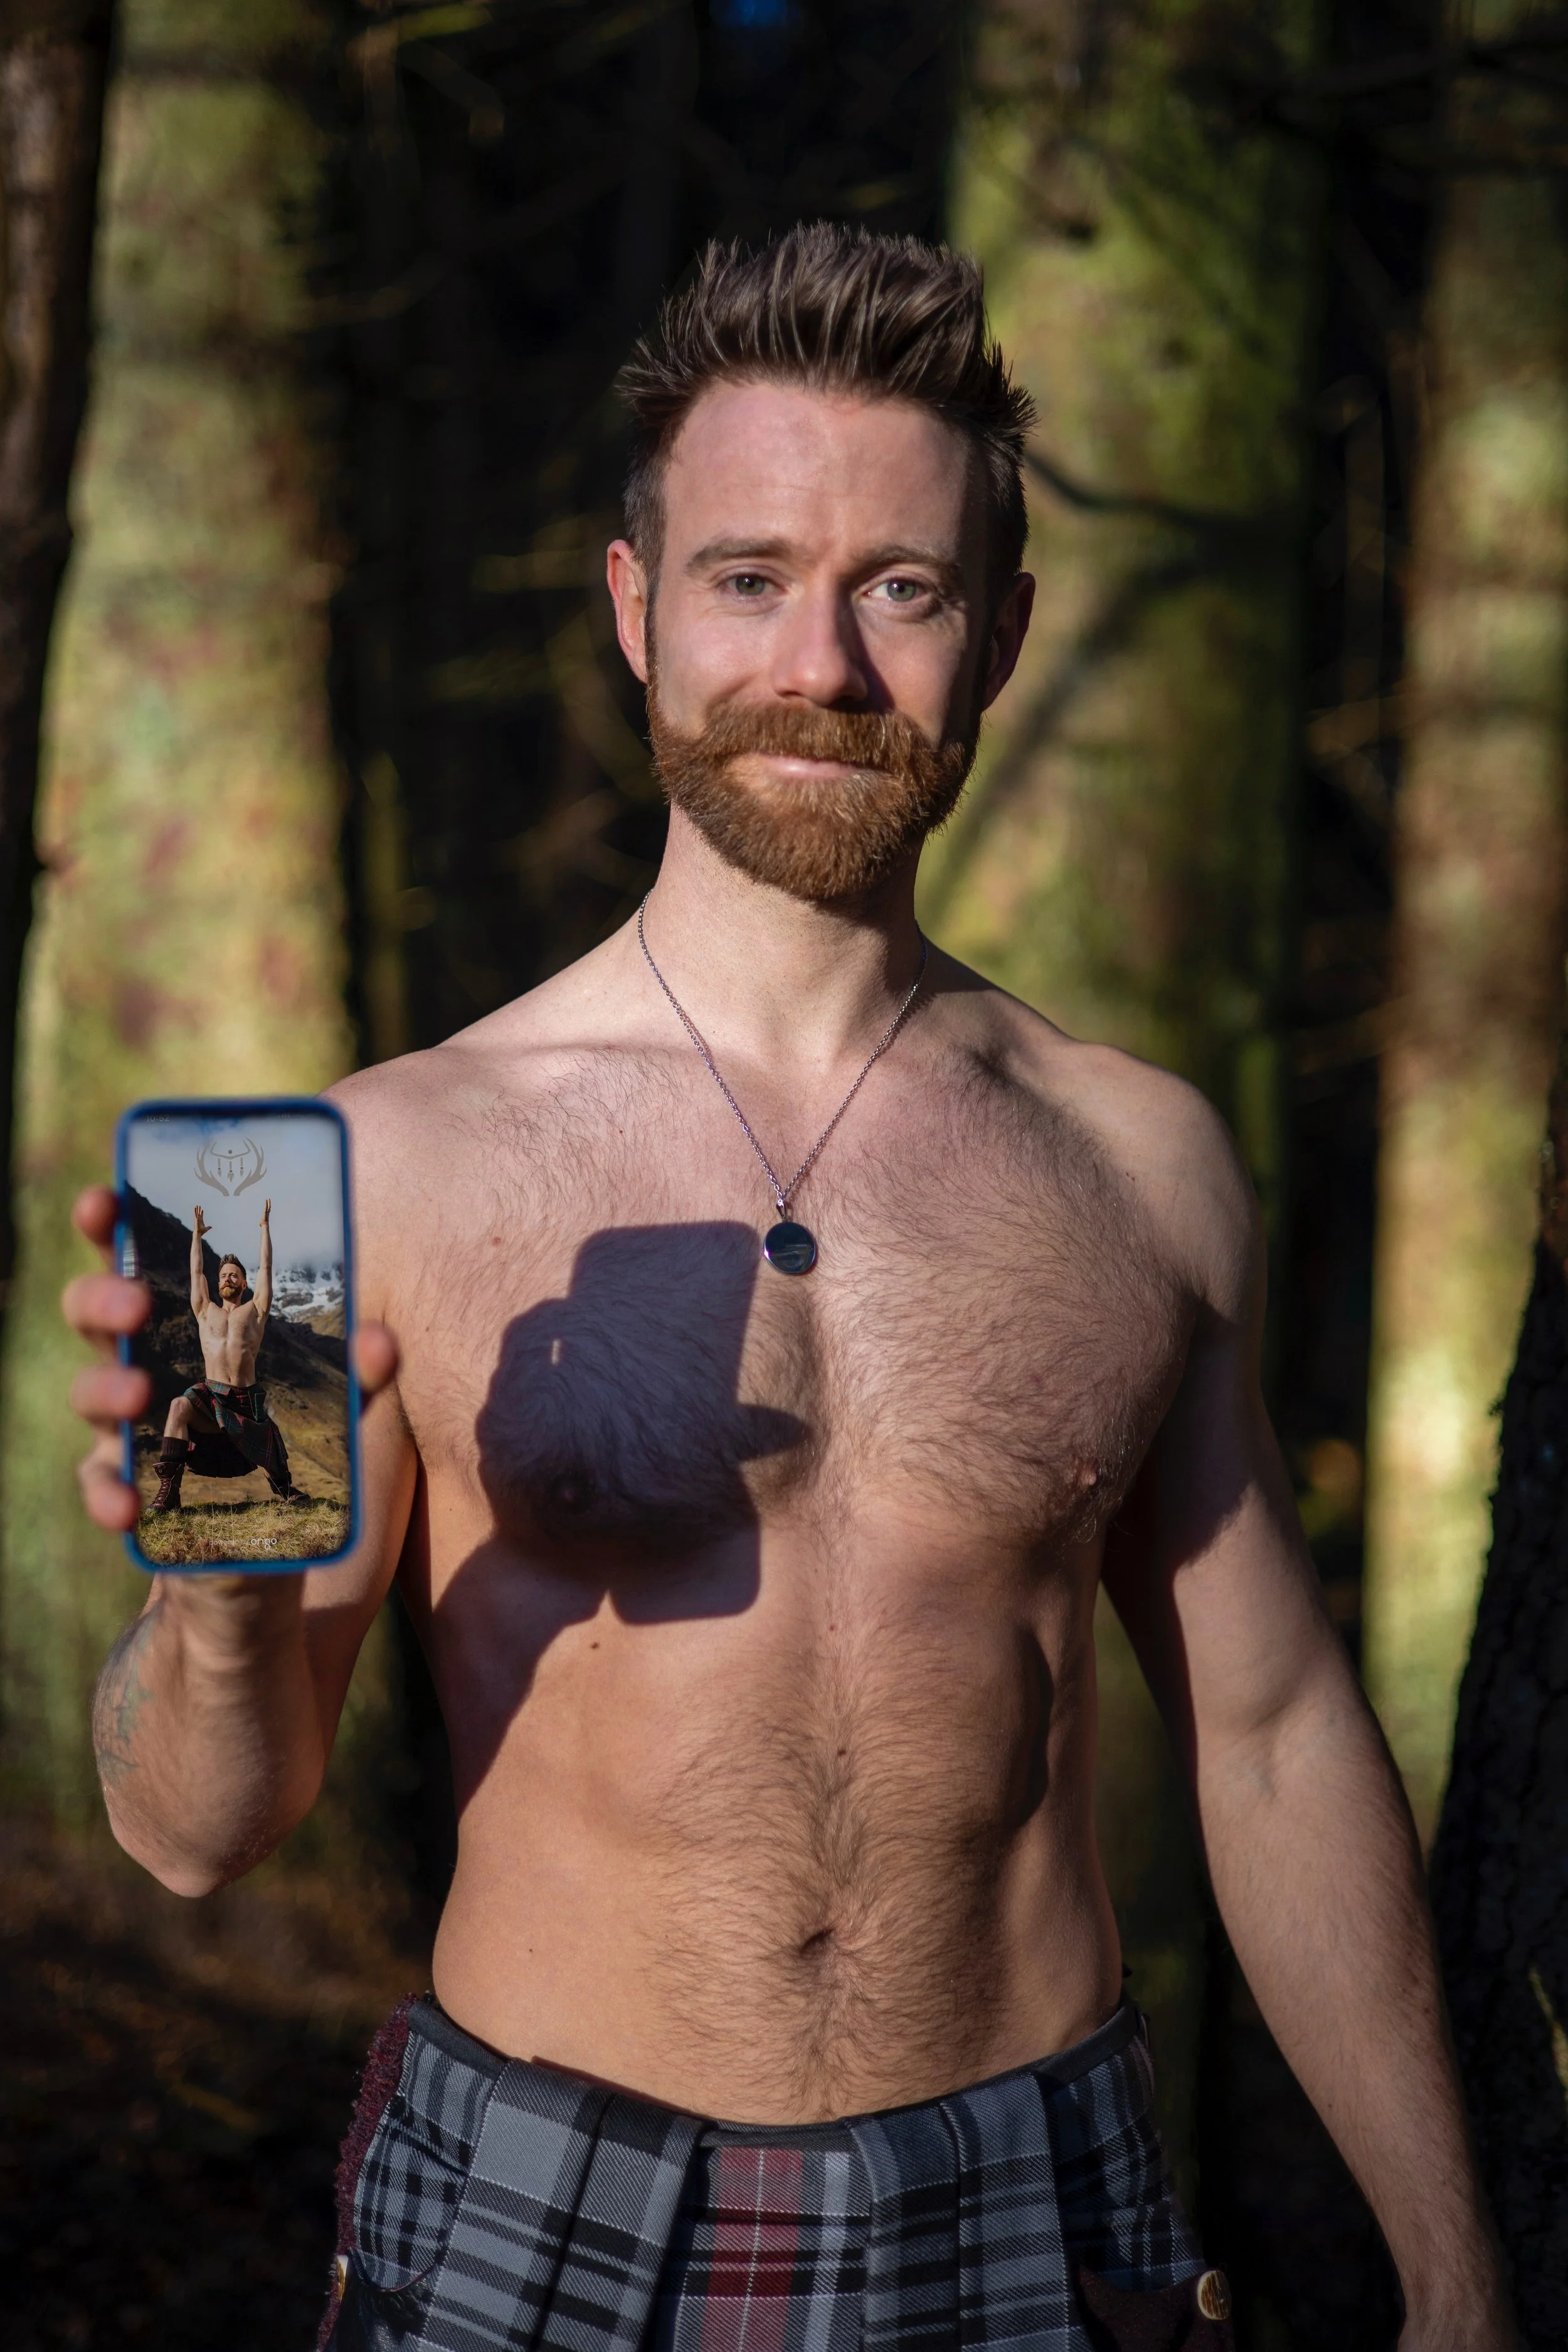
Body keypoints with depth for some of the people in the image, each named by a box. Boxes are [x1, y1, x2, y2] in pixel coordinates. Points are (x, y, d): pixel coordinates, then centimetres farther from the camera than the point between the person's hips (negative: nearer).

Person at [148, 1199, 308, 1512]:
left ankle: (285, 1488, 36)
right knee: (179, 1407, -31)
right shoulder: (206, 1312, 18)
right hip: (210, 1394, -1)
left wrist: (265, 1226, 18)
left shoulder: (255, 1311, 14)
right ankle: (168, 1492, -37)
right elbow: (197, 1272, 23)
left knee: (270, 1451, -2)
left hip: (247, 1398, 1)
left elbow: (265, 1268, 14)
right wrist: (197, 1234, 29)